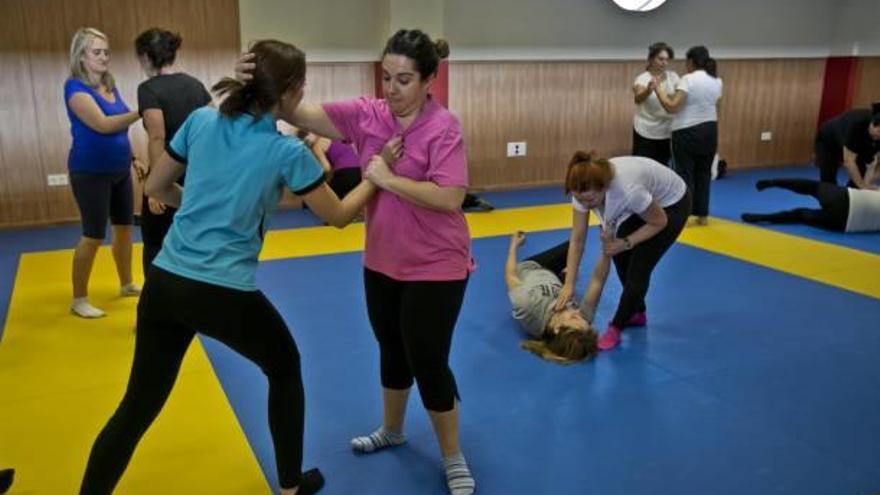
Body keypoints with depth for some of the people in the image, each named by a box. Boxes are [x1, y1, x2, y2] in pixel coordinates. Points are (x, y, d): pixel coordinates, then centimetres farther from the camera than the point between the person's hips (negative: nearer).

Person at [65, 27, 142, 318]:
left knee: (125, 227, 12)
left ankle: (126, 284, 28)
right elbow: (102, 125, -25)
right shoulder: (75, 87, -13)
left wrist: (133, 156, 14)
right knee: (93, 236, -4)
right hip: (90, 172, -7)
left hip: (119, 170, 7)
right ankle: (79, 299, 9)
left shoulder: (110, 86, 10)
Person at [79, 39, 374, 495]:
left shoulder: (201, 120, 4)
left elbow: (156, 188, 15)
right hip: (225, 294, -4)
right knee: (285, 370, 21)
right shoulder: (288, 152, -7)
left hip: (163, 284, 4)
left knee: (138, 407, 14)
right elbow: (337, 216, 4)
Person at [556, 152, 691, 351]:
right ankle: (637, 313, 27)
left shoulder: (628, 189, -43)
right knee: (621, 259, 2)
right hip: (646, 201, 6)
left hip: (672, 204, -6)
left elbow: (659, 222, -22)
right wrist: (569, 284, -20)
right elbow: (577, 240, -18)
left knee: (638, 267, -10)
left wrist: (625, 243, -25)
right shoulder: (585, 189, -26)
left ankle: (615, 328, 5)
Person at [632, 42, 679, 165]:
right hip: (646, 133, -4)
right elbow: (638, 99, -26)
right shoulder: (642, 78, -7)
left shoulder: (673, 76, 5)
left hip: (667, 132, 4)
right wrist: (648, 90, -47)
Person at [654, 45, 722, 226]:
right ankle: (703, 215, 18)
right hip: (709, 131, 6)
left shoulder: (688, 79, -15)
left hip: (687, 133, -6)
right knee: (703, 173, 14)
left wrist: (657, 88, -13)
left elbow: (671, 107, -21)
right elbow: (714, 105, 16)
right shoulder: (717, 81, 7)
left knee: (685, 174, 0)